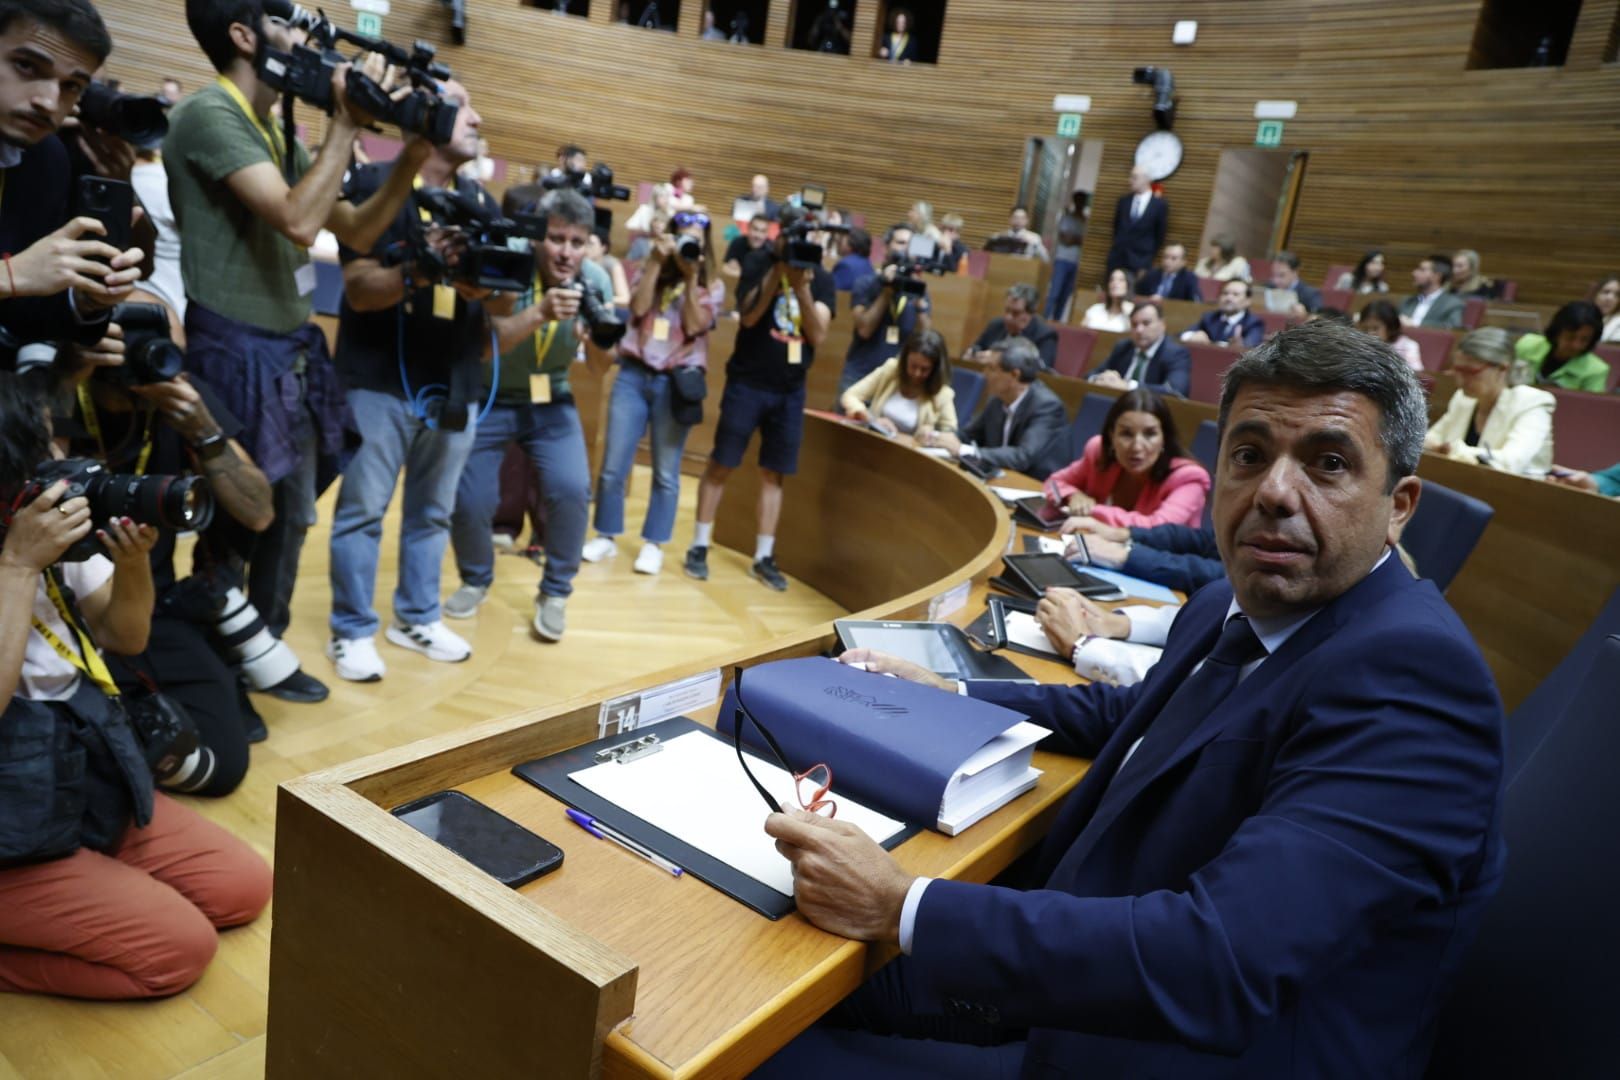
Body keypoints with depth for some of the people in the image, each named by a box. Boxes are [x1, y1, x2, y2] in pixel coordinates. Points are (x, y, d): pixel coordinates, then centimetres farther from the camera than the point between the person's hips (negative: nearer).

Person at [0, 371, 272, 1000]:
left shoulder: (56, 530, -1)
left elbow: (126, 638, 7)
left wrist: (134, 564, -12)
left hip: (93, 784, 7)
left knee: (244, 888, 3)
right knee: (178, 946, -11)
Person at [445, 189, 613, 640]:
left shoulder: (595, 280, -12)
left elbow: (600, 367, -9)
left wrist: (595, 338, -32)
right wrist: (539, 312, -48)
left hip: (550, 400, 2)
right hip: (488, 397, -1)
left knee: (572, 489, -19)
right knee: (468, 500, -8)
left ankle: (555, 593, 2)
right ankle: (475, 580, 23)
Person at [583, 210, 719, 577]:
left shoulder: (710, 288, 7)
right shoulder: (651, 276, 12)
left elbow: (694, 327, -7)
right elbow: (638, 308, -7)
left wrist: (691, 278, -10)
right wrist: (655, 261, -8)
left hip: (675, 382, -1)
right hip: (634, 375, 2)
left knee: (666, 471, 2)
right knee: (613, 465, 1)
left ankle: (653, 544, 13)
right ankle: (606, 537, 16)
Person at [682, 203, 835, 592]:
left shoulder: (822, 279, 3)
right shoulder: (760, 262, -4)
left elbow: (818, 335, -8)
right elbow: (749, 315, -17)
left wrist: (802, 286, -19)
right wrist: (780, 269, -22)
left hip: (790, 390, 3)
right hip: (747, 383, -3)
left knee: (774, 473, 6)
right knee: (721, 464, 0)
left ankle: (763, 557, 14)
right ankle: (699, 546, 11)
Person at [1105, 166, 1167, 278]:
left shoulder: (1160, 204, -2)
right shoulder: (1124, 200, 9)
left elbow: (1160, 234, 4)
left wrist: (1148, 254, 8)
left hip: (1140, 261, -4)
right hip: (1117, 257, 4)